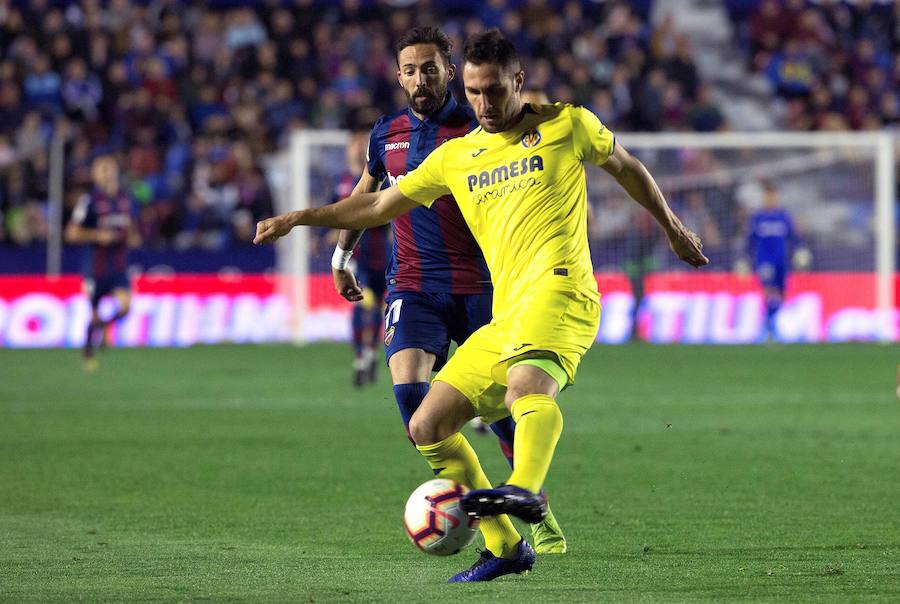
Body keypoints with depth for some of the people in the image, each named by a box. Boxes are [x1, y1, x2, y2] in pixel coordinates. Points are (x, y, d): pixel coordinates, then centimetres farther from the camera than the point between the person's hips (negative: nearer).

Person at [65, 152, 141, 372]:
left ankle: (105, 325, 16)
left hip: (119, 266, 4)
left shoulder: (125, 199, 7)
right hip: (96, 266, -4)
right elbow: (72, 233, -10)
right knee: (94, 311, 5)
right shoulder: (89, 200, -9)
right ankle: (88, 352, 25)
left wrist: (133, 238, 0)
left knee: (125, 305, -15)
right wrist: (98, 235, -21)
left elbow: (131, 228, 22)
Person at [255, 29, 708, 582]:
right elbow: (380, 205, 27)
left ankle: (525, 490, -63)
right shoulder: (455, 156, 21)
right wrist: (299, 218, 21)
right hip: (505, 319, 7)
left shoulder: (566, 125, 9)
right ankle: (505, 547, 7)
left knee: (526, 383, -38)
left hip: (558, 288, -7)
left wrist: (673, 229, 33)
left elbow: (625, 166, 24)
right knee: (428, 427, 2)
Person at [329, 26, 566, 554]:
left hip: (478, 286, -3)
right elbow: (366, 195, 26)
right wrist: (342, 257, 30)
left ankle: (541, 516, 16)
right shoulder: (387, 134, 9)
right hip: (413, 287, 3)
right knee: (408, 387, -19)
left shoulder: (478, 130, -6)